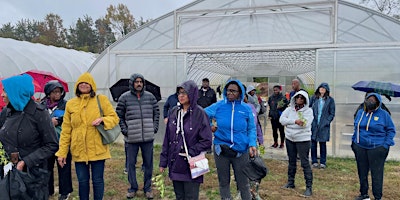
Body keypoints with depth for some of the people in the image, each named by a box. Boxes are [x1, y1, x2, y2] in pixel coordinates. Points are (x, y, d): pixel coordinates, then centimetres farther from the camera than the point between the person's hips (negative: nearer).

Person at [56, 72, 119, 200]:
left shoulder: (101, 100, 1)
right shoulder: (71, 104, 7)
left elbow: (114, 118, 2)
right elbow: (66, 130, 7)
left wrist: (102, 119, -18)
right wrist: (62, 152, 4)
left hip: (97, 149, -2)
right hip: (79, 150, 2)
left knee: (97, 180, 7)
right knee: (82, 181, 12)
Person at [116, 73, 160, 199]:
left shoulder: (150, 97, 5)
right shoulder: (124, 97, -1)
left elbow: (156, 113, 11)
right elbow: (119, 115, 3)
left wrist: (154, 128, 3)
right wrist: (125, 131, -4)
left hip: (148, 137, 1)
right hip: (132, 137, -1)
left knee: (148, 163, 9)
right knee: (131, 163, 8)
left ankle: (148, 188, 23)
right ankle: (133, 188, 25)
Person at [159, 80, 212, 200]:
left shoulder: (199, 113, -11)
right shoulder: (174, 112, 5)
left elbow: (207, 141, -9)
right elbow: (167, 138, 9)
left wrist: (191, 152, -14)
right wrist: (163, 161, 9)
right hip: (175, 165, 5)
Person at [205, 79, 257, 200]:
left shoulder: (246, 108, -1)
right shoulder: (218, 106, -2)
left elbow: (251, 129, 4)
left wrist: (252, 144, -9)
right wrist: (209, 127, -2)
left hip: (241, 151, -1)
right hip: (221, 149, 1)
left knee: (243, 183, 8)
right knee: (224, 182, 15)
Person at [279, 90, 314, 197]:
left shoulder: (308, 111, -7)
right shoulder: (289, 109, 4)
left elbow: (305, 124, -20)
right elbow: (282, 119, -9)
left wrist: (289, 122, -17)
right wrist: (295, 121, -20)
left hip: (303, 139, -5)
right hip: (290, 138, 5)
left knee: (305, 163, -5)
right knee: (291, 161, 17)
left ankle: (309, 187, 3)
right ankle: (290, 182, 31)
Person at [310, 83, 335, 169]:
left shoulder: (330, 100, 2)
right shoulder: (314, 98, 5)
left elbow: (332, 113, 3)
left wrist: (327, 122, -9)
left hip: (324, 125, -1)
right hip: (313, 124, 1)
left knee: (323, 144, 6)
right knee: (313, 143, 4)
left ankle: (323, 162, 16)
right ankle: (314, 161, 15)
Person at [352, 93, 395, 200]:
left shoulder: (384, 114, -3)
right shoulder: (360, 112, 10)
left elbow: (391, 130, 0)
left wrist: (386, 145, -8)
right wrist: (354, 141, 12)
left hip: (377, 149, -4)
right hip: (360, 147, 5)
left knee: (376, 174, -1)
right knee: (362, 172, 12)